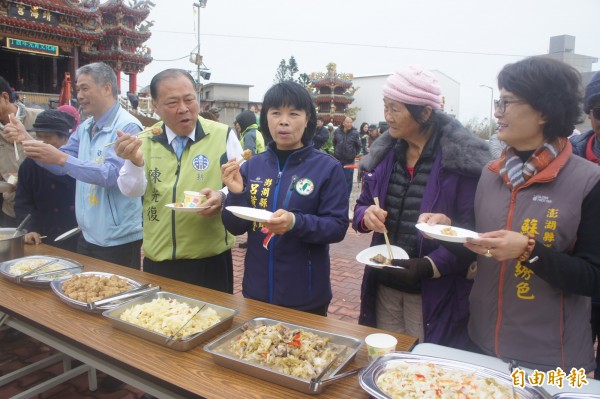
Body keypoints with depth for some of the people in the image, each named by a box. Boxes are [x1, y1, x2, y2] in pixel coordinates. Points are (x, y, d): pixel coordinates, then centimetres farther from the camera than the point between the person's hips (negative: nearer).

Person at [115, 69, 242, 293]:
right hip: (157, 261, 3)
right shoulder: (145, 140, 3)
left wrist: (221, 197, -24)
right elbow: (132, 191, -4)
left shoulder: (223, 135, -7)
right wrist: (134, 160, -23)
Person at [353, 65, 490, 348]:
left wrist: (430, 266, -27)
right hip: (384, 286, 5)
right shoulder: (385, 152, 4)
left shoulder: (462, 158, -14)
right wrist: (366, 216, -12)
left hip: (433, 293, -5)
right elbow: (362, 205, 11)